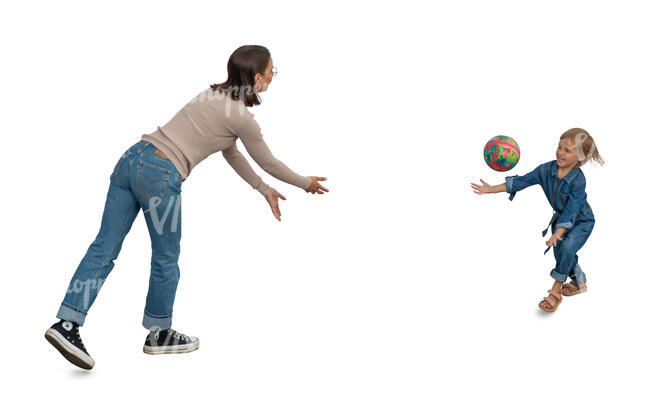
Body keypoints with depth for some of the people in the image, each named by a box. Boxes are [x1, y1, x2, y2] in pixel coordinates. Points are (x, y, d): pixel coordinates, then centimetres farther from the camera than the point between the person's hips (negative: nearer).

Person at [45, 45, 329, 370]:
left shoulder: (213, 95, 20)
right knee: (166, 258, 12)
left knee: (104, 248, 7)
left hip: (132, 157, 8)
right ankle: (159, 334, 28)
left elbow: (231, 153, 28)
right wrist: (306, 183, 25)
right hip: (160, 175, -8)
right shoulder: (243, 118, -5)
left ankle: (67, 323, 3)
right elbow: (269, 163, 8)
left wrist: (265, 189, 32)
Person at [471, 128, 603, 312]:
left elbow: (570, 212, -34)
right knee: (561, 254, 11)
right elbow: (522, 181, -11)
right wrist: (492, 189, -15)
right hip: (560, 218, 6)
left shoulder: (578, 181, -32)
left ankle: (556, 290, -15)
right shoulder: (546, 169, -17)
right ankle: (579, 282, 40)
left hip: (582, 221, -6)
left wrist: (557, 234, -44)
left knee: (566, 248, -27)